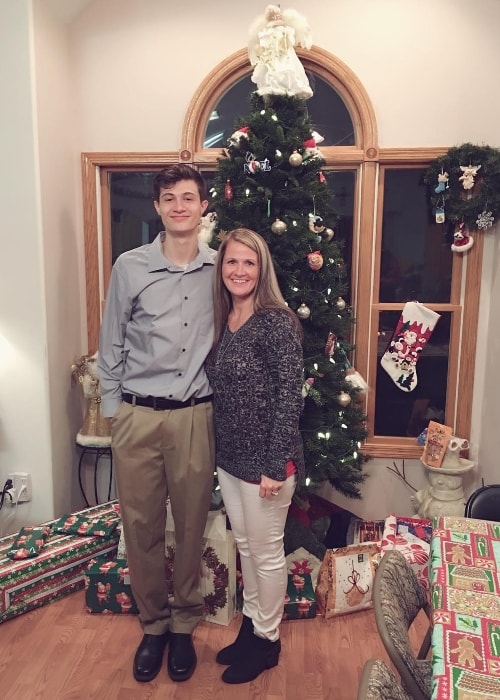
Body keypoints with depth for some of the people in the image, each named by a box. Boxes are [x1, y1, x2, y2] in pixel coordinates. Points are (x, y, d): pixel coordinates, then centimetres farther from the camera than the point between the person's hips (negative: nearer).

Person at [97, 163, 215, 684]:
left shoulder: (217, 269, 3)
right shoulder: (130, 267, 0)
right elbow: (110, 348, 4)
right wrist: (113, 412, 2)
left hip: (196, 416, 1)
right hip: (137, 417, 0)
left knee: (191, 525, 11)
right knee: (141, 526, 10)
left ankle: (184, 625, 34)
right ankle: (153, 624, 33)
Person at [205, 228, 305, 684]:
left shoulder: (277, 321, -17)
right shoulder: (223, 322, 6)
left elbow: (290, 397, -19)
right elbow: (221, 393, 10)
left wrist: (276, 464, -20)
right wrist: (220, 451, 11)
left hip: (265, 459, -7)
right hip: (229, 457, 8)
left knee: (266, 552, 11)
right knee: (245, 545, 22)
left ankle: (267, 639, 33)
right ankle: (251, 625, 42)